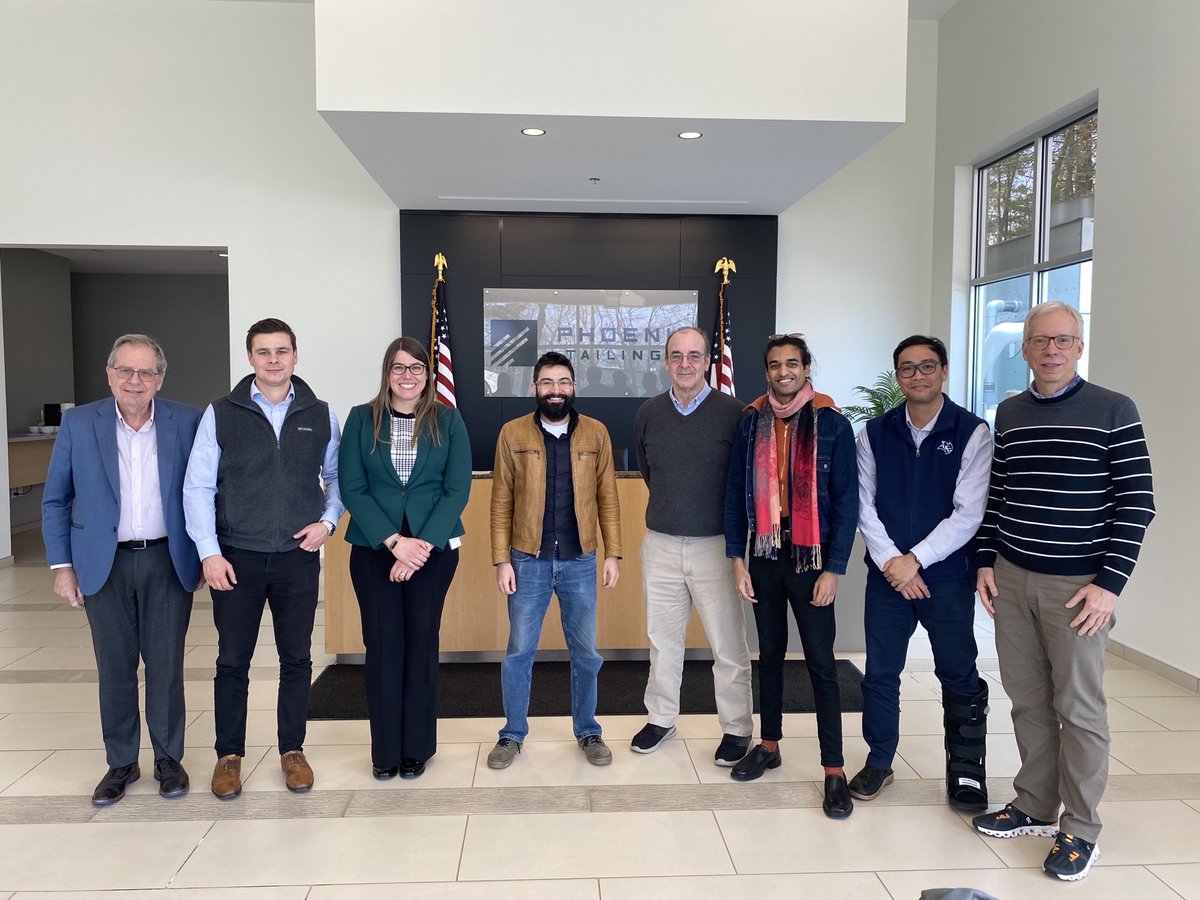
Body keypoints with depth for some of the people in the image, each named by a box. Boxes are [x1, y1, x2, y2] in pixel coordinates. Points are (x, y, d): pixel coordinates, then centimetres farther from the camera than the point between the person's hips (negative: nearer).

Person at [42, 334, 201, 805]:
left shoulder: (187, 421, -3)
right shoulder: (78, 423, -1)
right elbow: (55, 499, 5)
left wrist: (205, 553, 2)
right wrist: (61, 564, 1)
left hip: (168, 561, -1)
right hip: (104, 565, 1)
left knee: (166, 666, 7)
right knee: (115, 669, 10)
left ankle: (168, 759, 24)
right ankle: (120, 763, 26)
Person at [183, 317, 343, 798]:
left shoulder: (320, 415, 3)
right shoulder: (220, 414, -1)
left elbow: (338, 477, 11)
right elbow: (198, 487, -3)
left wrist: (327, 520, -6)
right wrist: (209, 552, -9)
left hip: (298, 558, 1)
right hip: (236, 558, -1)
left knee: (297, 658, 9)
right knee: (232, 660, 9)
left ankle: (292, 750, 25)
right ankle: (229, 755, 26)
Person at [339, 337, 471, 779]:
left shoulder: (447, 420, 2)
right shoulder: (361, 419, 2)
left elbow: (457, 489, -3)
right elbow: (351, 488, -3)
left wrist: (422, 544, -13)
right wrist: (394, 542, -13)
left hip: (433, 548, 0)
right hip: (374, 548, 0)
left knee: (421, 641, 4)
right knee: (382, 643, 2)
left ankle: (417, 746, 19)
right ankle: (385, 749, 16)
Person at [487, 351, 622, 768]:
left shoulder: (596, 433, 2)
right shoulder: (512, 433, -1)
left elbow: (608, 496, 3)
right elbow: (501, 502, -1)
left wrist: (613, 553, -2)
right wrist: (501, 560, -5)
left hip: (579, 561, 1)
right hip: (528, 560, -1)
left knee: (585, 651, 11)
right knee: (519, 651, 9)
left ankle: (588, 731, 28)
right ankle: (513, 734, 25)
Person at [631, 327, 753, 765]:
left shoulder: (732, 413, -8)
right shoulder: (648, 413, 3)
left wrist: (730, 528, 4)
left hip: (715, 544, -3)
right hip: (660, 543, 3)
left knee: (728, 643, 4)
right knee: (662, 637, 15)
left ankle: (737, 728, 21)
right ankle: (660, 717, 31)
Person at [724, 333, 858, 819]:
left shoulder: (832, 424, -5)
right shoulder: (752, 422, 3)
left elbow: (846, 501, -6)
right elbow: (735, 492, 5)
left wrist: (833, 569, -10)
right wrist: (738, 558, 0)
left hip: (811, 559, -3)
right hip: (764, 556, 3)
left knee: (821, 662, 1)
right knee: (770, 653, 15)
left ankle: (834, 769, 10)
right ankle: (769, 745, 30)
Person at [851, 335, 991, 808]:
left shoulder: (971, 432, -6)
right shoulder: (875, 433, 3)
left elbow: (968, 514, -10)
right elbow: (865, 505, 2)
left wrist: (915, 560, -14)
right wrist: (890, 561, -9)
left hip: (948, 576, -2)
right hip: (887, 574, 2)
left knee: (959, 676, 9)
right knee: (880, 673, 10)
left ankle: (966, 768, 27)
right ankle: (879, 761, 27)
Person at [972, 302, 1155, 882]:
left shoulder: (1113, 411, -4)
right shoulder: (1009, 414, 9)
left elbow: (1136, 502, -7)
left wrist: (1110, 584, -12)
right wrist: (986, 562, 7)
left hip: (1078, 585, -4)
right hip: (1011, 579, 4)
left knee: (1078, 708, 4)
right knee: (1028, 701, 11)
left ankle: (1080, 828, 19)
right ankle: (1035, 807, 27)